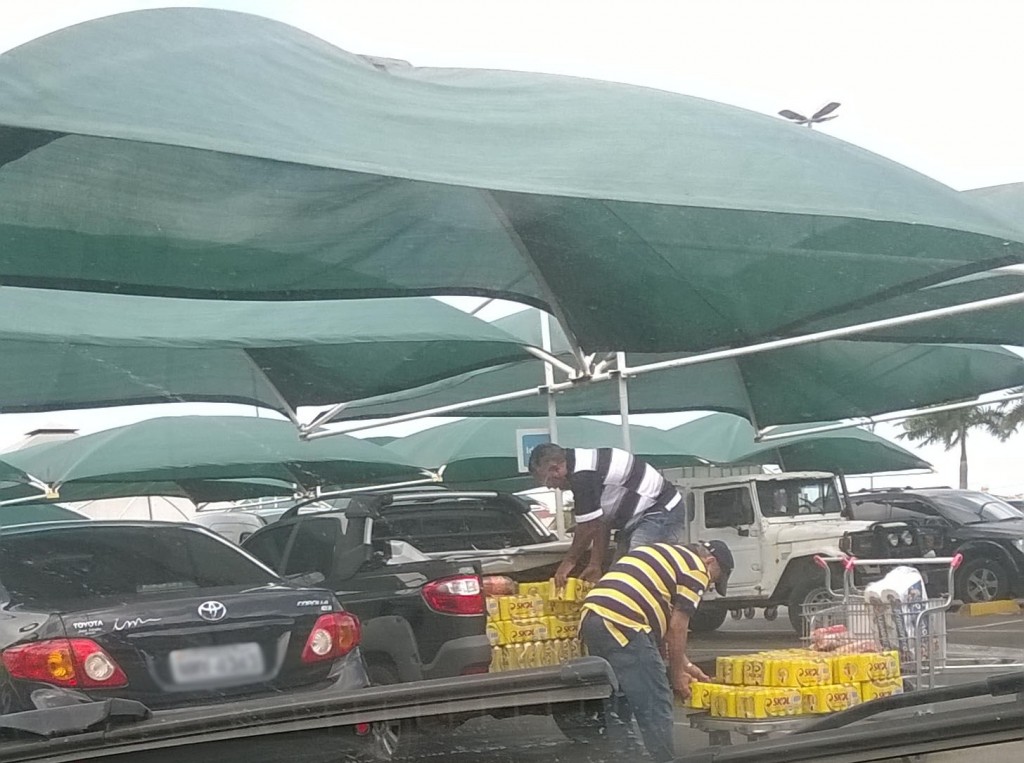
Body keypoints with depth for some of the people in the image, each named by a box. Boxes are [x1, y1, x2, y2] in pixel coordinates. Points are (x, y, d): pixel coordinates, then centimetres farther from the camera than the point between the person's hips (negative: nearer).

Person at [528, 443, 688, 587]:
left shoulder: (582, 475, -22)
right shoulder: (584, 464, 11)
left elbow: (589, 527, -16)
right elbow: (601, 523, 13)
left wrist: (569, 562, -2)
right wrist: (596, 564, 10)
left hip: (662, 512, -11)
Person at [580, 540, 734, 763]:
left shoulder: (663, 555, 32)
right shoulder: (696, 569, 5)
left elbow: (664, 622, 34)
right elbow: (677, 627, 2)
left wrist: (685, 664, 34)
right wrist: (677, 674, 13)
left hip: (591, 618, 9)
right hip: (622, 625, -9)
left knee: (616, 704, 18)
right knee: (656, 708, -1)